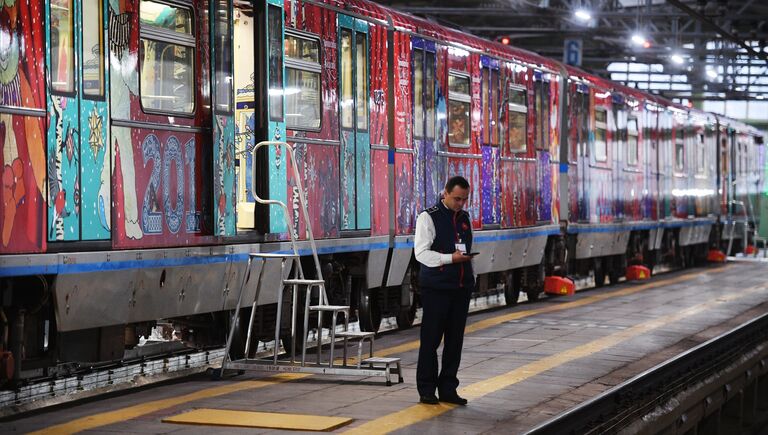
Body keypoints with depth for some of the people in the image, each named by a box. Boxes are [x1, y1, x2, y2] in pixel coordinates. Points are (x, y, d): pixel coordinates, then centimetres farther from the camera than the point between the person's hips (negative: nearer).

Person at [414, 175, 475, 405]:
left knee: (455, 339, 8)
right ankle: (426, 390, 6)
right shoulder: (429, 217, -5)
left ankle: (448, 388, 15)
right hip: (436, 288, -6)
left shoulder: (465, 218, 14)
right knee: (431, 339, -1)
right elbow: (421, 252, -12)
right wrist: (450, 258, -20)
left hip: (461, 287, 6)